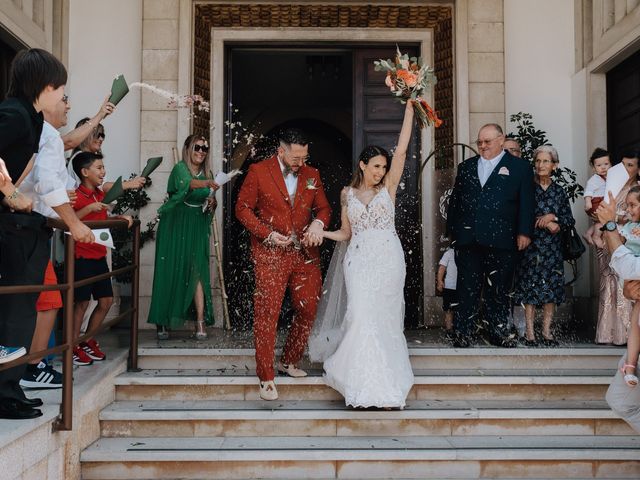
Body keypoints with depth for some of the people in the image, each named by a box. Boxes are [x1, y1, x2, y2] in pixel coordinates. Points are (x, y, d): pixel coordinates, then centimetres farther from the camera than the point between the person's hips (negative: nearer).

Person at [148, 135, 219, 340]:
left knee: (197, 271, -7)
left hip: (196, 227, 4)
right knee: (170, 271, -4)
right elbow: (186, 183, -30)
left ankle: (200, 323, -10)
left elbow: (210, 204, 19)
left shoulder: (207, 174, 11)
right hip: (174, 225, -4)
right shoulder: (180, 168, -6)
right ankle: (162, 323, 6)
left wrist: (212, 204, -4)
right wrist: (206, 183, -48)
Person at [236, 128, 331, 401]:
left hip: (305, 254, 5)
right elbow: (243, 207, 0)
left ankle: (289, 362, 29)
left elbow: (323, 207, 16)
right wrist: (267, 234, -11)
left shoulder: (311, 175, 11)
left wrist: (318, 223, -8)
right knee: (267, 314, -5)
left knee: (308, 310, 7)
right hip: (270, 255, -4)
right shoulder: (258, 171, -1)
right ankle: (266, 377, 5)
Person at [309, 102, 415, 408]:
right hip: (359, 260, 1)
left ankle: (386, 386, 13)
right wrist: (317, 233, 0)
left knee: (385, 320, 3)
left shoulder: (388, 186, 5)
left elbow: (402, 149, -3)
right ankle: (365, 384, -1)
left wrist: (409, 107, -5)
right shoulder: (348, 194, 10)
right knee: (361, 317, -10)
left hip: (388, 260, 0)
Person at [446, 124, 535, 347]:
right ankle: (463, 332, 7)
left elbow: (526, 203, 3)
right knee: (467, 287, 2)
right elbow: (455, 201, 17)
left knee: (499, 289, 7)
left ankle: (499, 331, 18)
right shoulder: (466, 166, 17)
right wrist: (452, 230, 12)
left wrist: (524, 232, -5)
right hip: (467, 239, 2)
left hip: (501, 241, -2)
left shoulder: (520, 167, 7)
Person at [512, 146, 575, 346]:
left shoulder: (559, 191, 8)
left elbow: (570, 220, 7)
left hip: (552, 247, 3)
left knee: (551, 288, 3)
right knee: (529, 287, -2)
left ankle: (547, 331, 12)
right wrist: (545, 223, -11)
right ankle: (529, 332, 5)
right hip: (531, 245, -3)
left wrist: (552, 217, -10)